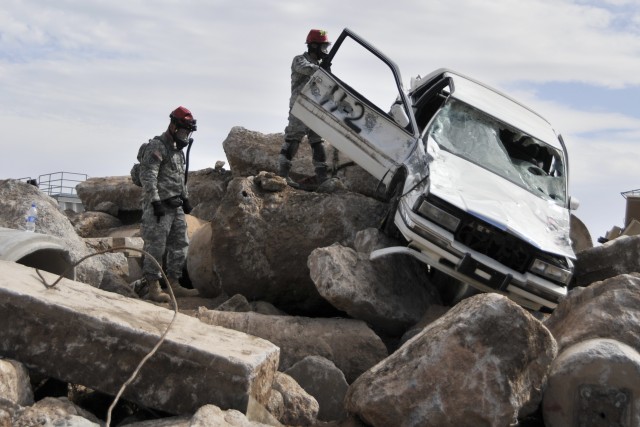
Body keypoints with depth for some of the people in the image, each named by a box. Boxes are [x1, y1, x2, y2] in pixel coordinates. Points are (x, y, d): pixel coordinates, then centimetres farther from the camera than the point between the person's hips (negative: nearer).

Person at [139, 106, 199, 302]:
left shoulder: (178, 149, 18)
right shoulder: (157, 147, -11)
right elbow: (147, 177, -18)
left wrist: (185, 198, 22)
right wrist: (155, 202, -23)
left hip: (176, 206, 9)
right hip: (159, 206, -9)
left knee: (180, 245, 10)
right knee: (156, 247, -6)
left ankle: (174, 285, 17)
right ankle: (154, 288, -3)